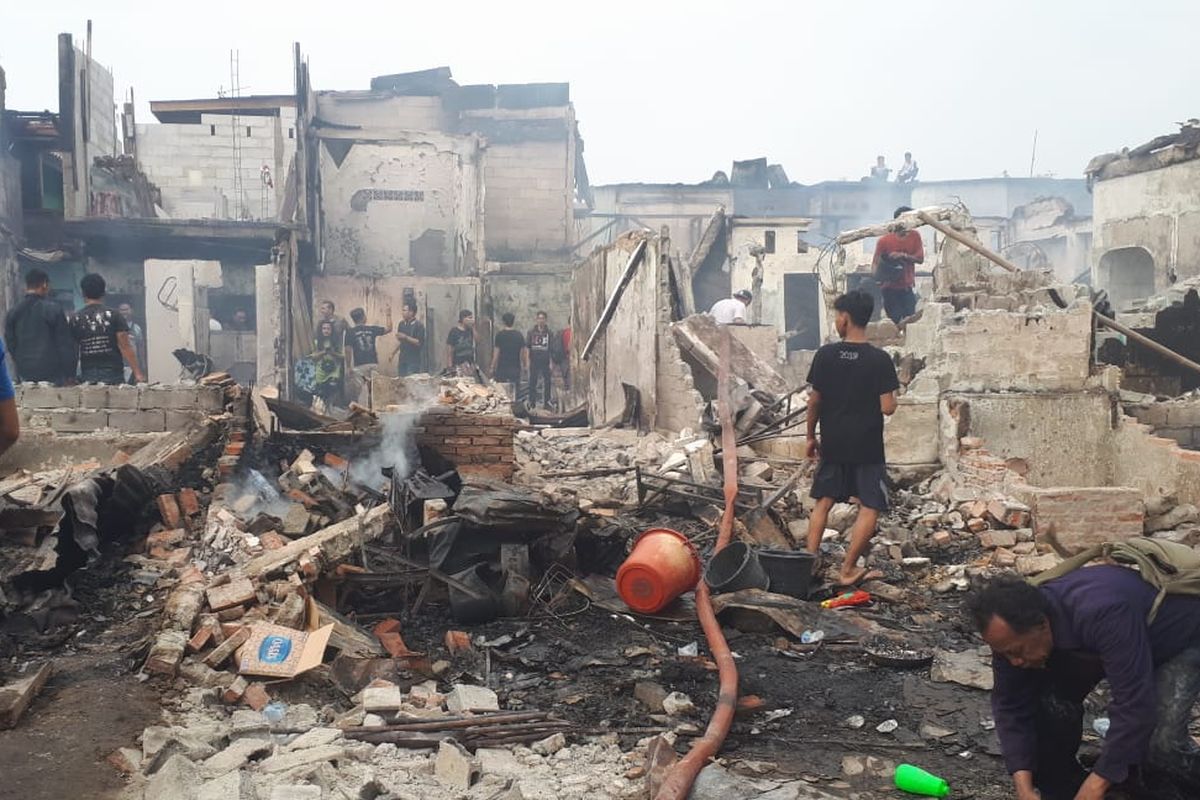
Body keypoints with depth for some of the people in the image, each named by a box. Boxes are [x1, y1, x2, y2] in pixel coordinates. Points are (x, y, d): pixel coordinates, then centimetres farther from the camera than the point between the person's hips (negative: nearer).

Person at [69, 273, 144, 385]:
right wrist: (137, 373, -8)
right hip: (113, 374, -2)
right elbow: (125, 347, -8)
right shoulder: (114, 315, -3)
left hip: (88, 376, 2)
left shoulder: (76, 319, 4)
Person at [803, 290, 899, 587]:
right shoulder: (880, 359, -11)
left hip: (833, 443, 3)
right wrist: (891, 399, 10)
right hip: (866, 446, -3)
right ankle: (848, 570, 7)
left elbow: (814, 401, -1)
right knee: (870, 507, 7)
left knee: (824, 502, 15)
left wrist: (811, 436, 11)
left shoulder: (825, 355, -6)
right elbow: (887, 408, -13)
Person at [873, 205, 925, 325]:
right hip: (890, 289, -2)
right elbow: (875, 263, -4)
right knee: (895, 321, -4)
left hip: (907, 288, 3)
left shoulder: (915, 236, 4)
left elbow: (920, 258, -1)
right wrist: (874, 280, -23)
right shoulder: (884, 240, -5)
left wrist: (903, 255, -18)